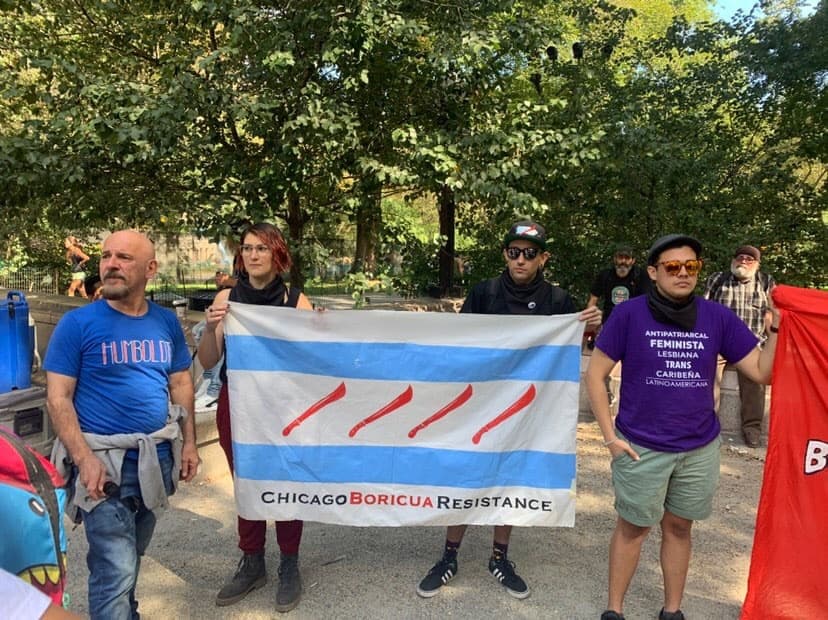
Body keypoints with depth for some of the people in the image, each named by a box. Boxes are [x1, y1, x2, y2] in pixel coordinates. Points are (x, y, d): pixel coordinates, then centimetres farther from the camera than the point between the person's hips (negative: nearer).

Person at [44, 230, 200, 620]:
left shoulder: (166, 321, 3)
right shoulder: (78, 323, -9)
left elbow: (181, 384, 10)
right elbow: (57, 398, -11)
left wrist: (189, 442, 4)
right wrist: (84, 459, -19)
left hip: (157, 457, 5)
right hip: (105, 460, -4)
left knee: (130, 556, 22)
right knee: (116, 568, -4)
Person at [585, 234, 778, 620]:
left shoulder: (717, 317, -1)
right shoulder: (629, 314, -10)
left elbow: (762, 372, 1)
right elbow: (595, 374, -7)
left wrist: (777, 327, -14)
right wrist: (610, 435, -10)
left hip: (699, 448, 3)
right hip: (640, 447, -3)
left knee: (678, 528, 17)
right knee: (633, 527, 10)